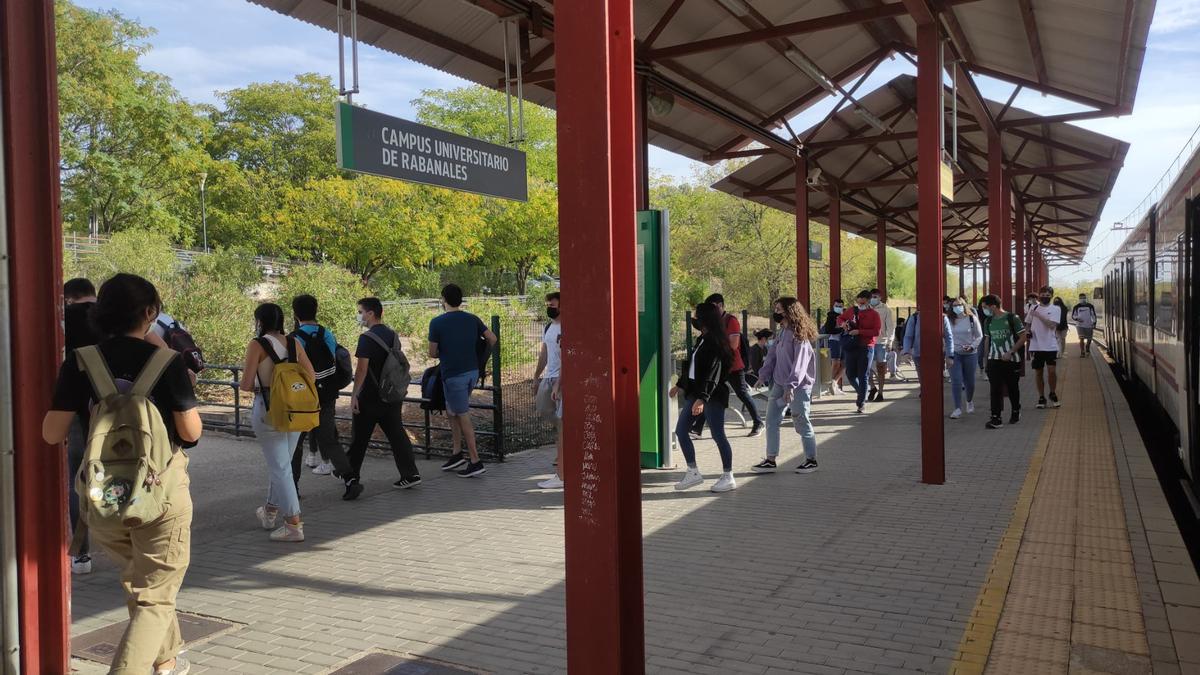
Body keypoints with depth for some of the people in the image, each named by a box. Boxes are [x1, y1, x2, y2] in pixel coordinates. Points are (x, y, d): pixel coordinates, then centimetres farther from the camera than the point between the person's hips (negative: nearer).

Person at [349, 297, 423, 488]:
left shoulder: (367, 338, -14)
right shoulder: (392, 335, 9)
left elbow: (362, 369, -18)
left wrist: (354, 395, -14)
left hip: (370, 397, -6)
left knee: (359, 437, 9)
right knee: (397, 434, 5)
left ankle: (350, 473, 23)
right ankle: (410, 474, -2)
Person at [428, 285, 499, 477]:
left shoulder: (437, 322, -10)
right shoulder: (472, 319, 4)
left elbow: (432, 353, -5)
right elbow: (492, 339, 8)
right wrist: (480, 354, 22)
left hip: (453, 375, -6)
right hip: (473, 371, 6)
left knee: (463, 417, 1)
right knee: (452, 411, 21)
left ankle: (475, 461, 4)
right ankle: (457, 454, 24)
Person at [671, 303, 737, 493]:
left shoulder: (715, 342, -16)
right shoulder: (702, 340, 12)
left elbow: (713, 374, -23)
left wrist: (702, 398, -31)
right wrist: (680, 385, 32)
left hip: (712, 395, -10)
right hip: (694, 392, 10)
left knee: (718, 435, -2)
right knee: (681, 430, 8)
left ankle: (728, 477, 10)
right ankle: (693, 473, 15)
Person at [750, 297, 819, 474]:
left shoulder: (799, 335, -15)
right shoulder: (782, 332, 11)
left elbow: (800, 362, -22)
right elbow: (772, 355, 13)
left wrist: (791, 385, -28)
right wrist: (763, 375, 5)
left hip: (798, 387, -8)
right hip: (779, 384, 8)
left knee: (802, 423, 3)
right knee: (771, 421, 7)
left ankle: (811, 460, 18)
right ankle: (770, 460, 14)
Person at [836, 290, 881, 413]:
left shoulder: (874, 314, -3)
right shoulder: (852, 311, 9)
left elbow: (877, 331, -12)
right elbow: (840, 317, 23)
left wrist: (859, 332, -21)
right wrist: (842, 323, -1)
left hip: (866, 347, -4)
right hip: (851, 347, 4)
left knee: (862, 376, -2)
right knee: (850, 374, 5)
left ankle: (861, 403, 5)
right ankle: (861, 392, 32)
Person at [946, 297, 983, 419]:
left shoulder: (972, 319, -2)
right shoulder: (948, 320, -2)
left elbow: (979, 336, 2)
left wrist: (972, 346, -13)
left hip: (970, 354, 0)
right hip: (954, 354, 0)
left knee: (969, 380, 11)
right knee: (955, 381, -7)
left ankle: (970, 401, 39)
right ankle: (958, 409, -2)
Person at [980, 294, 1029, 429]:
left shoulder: (1012, 318, -9)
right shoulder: (988, 321, 7)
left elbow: (1023, 337, -8)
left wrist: (1010, 352, -15)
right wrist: (986, 358, 12)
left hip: (1011, 360, -3)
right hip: (994, 360, 3)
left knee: (1013, 387, 11)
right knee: (995, 389, -6)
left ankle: (1016, 412, 32)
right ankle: (995, 418, -8)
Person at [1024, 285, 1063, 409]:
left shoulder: (1055, 309, 0)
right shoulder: (1033, 309, 8)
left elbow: (1052, 325, -15)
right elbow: (1027, 324, 16)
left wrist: (1038, 315, -17)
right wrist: (1028, 331, -4)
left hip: (1051, 346, -2)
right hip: (1036, 346, 3)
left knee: (1051, 370, -9)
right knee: (1038, 372, 6)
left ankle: (1053, 394, 13)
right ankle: (1041, 397, 16)